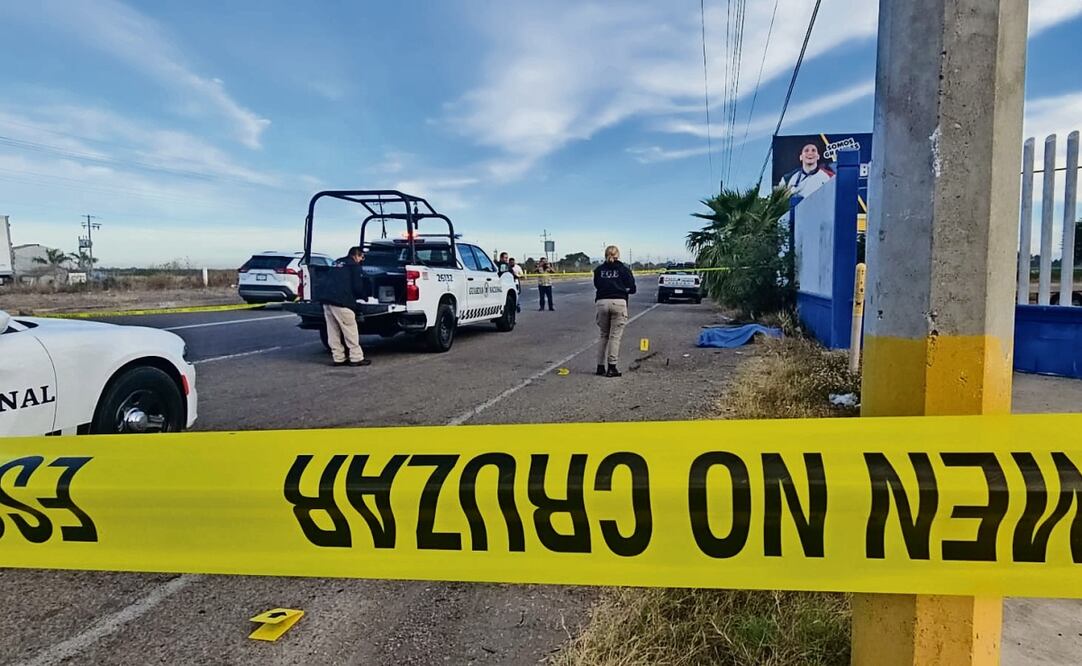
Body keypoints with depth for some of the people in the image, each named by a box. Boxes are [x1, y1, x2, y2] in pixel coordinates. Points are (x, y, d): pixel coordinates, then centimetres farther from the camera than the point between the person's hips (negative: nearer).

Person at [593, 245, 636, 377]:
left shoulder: (598, 270, 10)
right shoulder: (624, 269, 4)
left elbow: (596, 285, 9)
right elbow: (632, 288, 6)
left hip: (601, 302, 3)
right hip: (618, 302, -3)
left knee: (604, 335, 14)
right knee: (615, 336, 0)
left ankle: (600, 366, 13)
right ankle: (611, 368, -2)